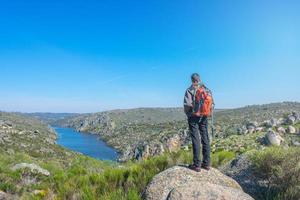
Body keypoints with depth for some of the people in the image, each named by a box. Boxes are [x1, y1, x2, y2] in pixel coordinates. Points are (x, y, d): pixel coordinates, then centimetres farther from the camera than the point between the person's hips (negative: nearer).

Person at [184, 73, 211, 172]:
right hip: (204, 117, 5)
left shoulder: (190, 90, -9)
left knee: (196, 140, -2)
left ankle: (197, 164, 2)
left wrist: (187, 112, 4)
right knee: (205, 139, 10)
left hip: (193, 117, -5)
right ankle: (206, 163, 17)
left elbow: (187, 104, -15)